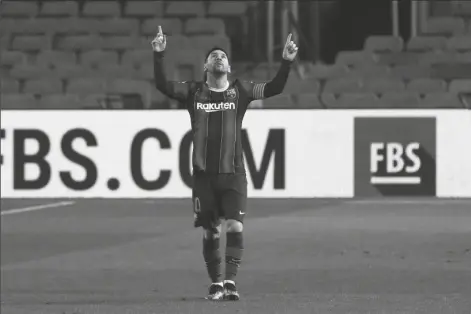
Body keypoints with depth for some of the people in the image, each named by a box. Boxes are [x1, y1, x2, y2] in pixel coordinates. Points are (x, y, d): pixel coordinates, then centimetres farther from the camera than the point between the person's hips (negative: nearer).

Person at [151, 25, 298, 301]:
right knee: (211, 231, 5)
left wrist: (287, 62, -16)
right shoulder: (194, 92, 5)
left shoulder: (240, 91, 5)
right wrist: (159, 55, -20)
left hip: (234, 174, -1)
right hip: (204, 174, 1)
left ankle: (231, 282, -13)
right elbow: (163, 85, -7)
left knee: (235, 226, -14)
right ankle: (216, 283, 16)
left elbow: (274, 89, -3)